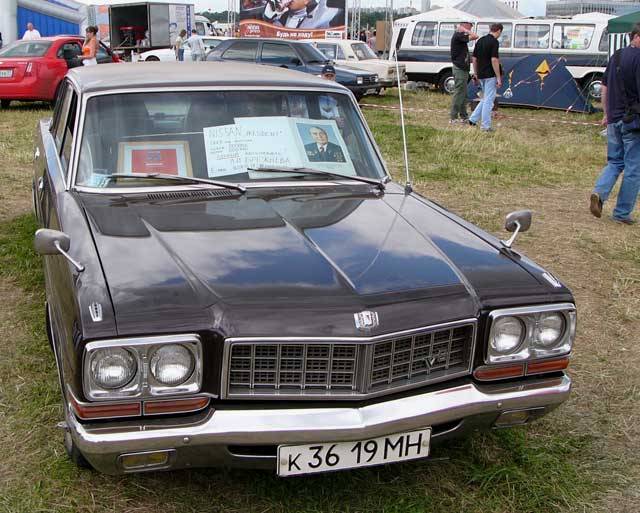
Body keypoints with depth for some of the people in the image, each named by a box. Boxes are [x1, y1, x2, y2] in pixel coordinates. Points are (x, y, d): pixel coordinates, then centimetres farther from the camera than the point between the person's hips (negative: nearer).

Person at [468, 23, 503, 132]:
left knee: (485, 99, 19)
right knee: (488, 100, -3)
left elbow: (474, 59, 13)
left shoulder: (480, 40, 11)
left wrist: (475, 74, 21)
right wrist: (499, 78, -17)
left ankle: (473, 119, 15)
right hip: (490, 75, -8)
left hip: (481, 75, 8)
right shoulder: (494, 41, -13)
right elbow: (494, 60, -20)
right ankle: (485, 126, 0)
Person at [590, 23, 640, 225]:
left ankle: (599, 192, -5)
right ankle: (622, 213, 9)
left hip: (614, 119, 7)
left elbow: (604, 87, 17)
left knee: (614, 162, 19)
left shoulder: (616, 56, 10)